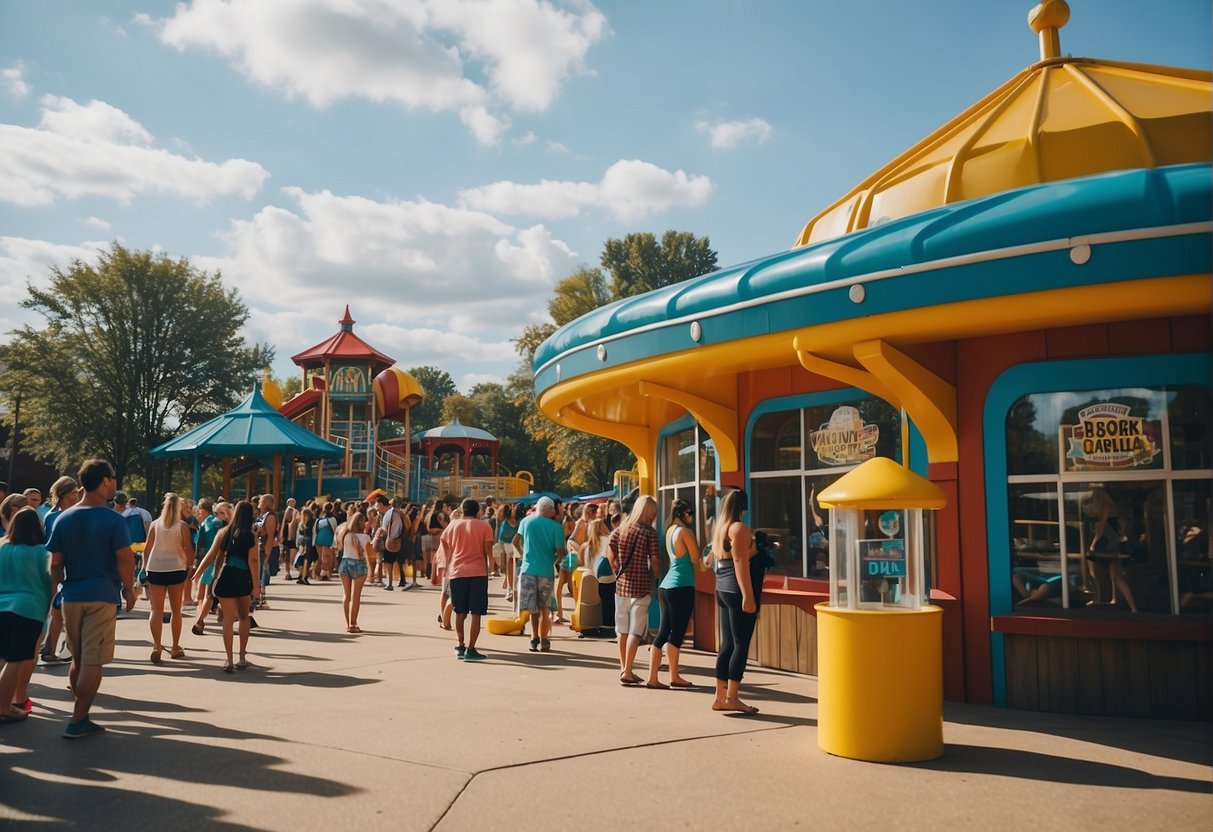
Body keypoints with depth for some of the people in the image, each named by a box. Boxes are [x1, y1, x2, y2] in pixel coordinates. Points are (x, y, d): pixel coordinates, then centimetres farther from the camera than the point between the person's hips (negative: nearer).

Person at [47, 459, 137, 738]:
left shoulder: (64, 519, 6)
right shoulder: (112, 520, -9)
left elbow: (55, 564, 6)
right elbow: (125, 560, -12)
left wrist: (62, 588, 18)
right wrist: (128, 589, 1)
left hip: (71, 597, 6)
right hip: (102, 597, -5)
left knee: (78, 660, 17)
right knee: (93, 662, 0)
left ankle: (80, 713, 25)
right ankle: (77, 721, 0)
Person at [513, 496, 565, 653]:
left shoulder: (526, 521, 2)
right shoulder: (556, 527, -7)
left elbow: (515, 542, 10)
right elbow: (560, 552, -11)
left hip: (528, 568, 1)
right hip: (546, 570, -1)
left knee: (532, 608, 11)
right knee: (544, 608, 12)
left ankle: (534, 638, 8)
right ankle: (543, 641, 15)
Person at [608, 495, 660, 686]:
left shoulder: (619, 529, 5)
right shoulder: (649, 532, -9)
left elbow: (612, 559, 5)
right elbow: (655, 563, -10)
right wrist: (656, 575, 7)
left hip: (621, 585, 5)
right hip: (641, 586, -5)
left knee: (622, 629, 14)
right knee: (635, 630, 0)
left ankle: (623, 668, 22)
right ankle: (627, 672, -2)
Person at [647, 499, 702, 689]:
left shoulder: (670, 530, 14)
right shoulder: (685, 531, -11)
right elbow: (695, 559, -10)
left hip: (665, 586, 8)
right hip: (682, 587, -8)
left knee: (663, 632, 9)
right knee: (677, 633, 0)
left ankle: (652, 677, 9)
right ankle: (674, 677, 7)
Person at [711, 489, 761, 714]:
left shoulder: (720, 528, 16)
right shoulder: (740, 528, -11)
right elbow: (741, 563, -18)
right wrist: (748, 596, -21)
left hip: (723, 590, 9)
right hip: (738, 592, -9)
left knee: (727, 644, 10)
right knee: (741, 644, -5)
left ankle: (720, 697, 12)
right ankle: (732, 697, -5)